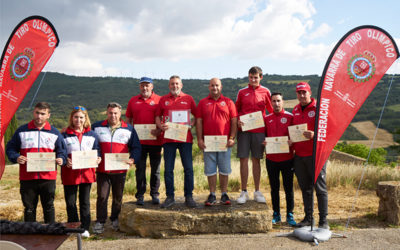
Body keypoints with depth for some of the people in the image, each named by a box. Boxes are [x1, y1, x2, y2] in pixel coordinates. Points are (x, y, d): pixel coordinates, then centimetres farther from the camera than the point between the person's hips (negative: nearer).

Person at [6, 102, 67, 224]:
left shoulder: (54, 133, 7)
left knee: (49, 207, 10)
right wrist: (16, 158, -12)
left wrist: (61, 159, -11)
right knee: (29, 209, 10)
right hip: (27, 178, 0)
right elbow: (10, 148, 8)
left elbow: (62, 150, 11)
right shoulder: (22, 131, 5)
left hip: (48, 178, 0)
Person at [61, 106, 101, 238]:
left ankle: (85, 228, 20)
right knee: (70, 202, 7)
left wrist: (97, 158, -9)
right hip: (70, 173, -1)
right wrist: (65, 160, -18)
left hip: (87, 172, 1)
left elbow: (97, 150, 11)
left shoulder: (92, 135, 7)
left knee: (85, 201, 10)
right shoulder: (65, 135, 1)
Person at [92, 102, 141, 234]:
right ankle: (100, 222, 15)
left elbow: (136, 147, 7)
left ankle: (115, 220, 28)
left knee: (118, 197, 12)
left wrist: (132, 159, -10)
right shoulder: (97, 127, 5)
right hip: (102, 170, 0)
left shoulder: (129, 129, 5)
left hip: (120, 170, 1)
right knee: (102, 197, 3)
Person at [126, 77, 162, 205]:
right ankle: (140, 196, 15)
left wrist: (159, 130, -14)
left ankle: (155, 195, 20)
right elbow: (128, 119, 15)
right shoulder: (133, 100, 11)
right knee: (140, 169, 6)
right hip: (139, 141, 2)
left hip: (155, 140, -1)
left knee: (155, 169, 7)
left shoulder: (159, 100, 3)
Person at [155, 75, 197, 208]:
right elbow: (157, 116, 15)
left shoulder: (188, 98, 9)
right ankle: (170, 196, 15)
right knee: (168, 169, 4)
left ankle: (189, 196, 10)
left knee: (188, 168, 0)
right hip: (168, 138, 1)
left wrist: (192, 124, -5)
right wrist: (160, 126, -4)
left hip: (185, 138, -1)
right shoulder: (163, 99, 11)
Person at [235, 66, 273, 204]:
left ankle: (257, 191, 17)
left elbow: (272, 111, 9)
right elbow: (236, 110, 12)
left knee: (256, 160, 7)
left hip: (259, 130, 0)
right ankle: (244, 192, 9)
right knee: (243, 159, -1)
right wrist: (237, 121, -6)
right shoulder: (242, 92, 7)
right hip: (244, 130, 0)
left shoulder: (265, 92, 6)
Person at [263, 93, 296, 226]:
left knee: (288, 188, 4)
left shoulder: (290, 117, 2)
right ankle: (276, 214, 21)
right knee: (274, 188, 10)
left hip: (287, 158, -2)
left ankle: (290, 215, 16)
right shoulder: (266, 118, 9)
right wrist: (264, 142, -6)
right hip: (271, 159, 2)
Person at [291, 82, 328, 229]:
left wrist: (314, 135, -25)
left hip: (315, 154, -6)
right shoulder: (295, 110, 15)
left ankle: (323, 221, 6)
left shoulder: (318, 108, -4)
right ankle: (308, 218, 22)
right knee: (305, 188, 12)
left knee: (320, 188, -1)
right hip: (299, 155, 6)